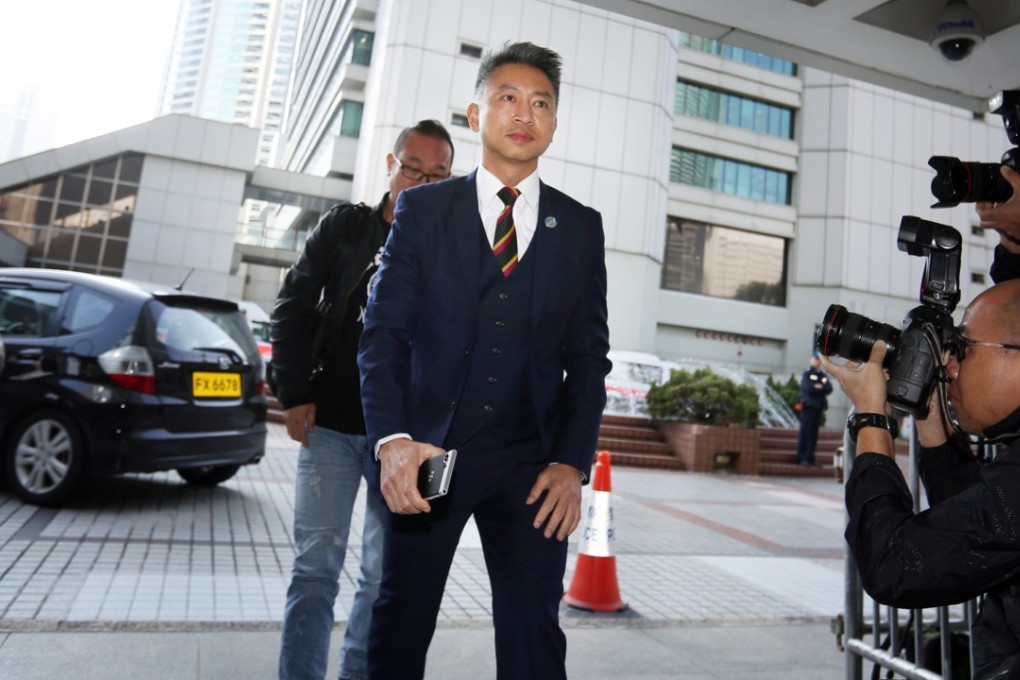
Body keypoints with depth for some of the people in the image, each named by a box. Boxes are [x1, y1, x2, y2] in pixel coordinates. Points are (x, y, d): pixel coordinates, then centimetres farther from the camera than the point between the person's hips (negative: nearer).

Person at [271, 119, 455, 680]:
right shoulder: (344, 226, 5)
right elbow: (293, 306, 6)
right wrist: (293, 395, -2)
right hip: (330, 425, 0)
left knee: (386, 575, 9)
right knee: (316, 568, 2)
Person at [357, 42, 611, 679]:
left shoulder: (581, 226, 8)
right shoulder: (422, 208, 5)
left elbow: (589, 355, 5)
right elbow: (383, 332, -2)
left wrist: (573, 462, -5)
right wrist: (392, 439, -16)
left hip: (532, 464, 1)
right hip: (427, 451, 0)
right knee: (402, 621, 11)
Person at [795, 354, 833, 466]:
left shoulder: (824, 376, 19)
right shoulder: (807, 374, 3)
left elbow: (829, 389, 5)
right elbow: (808, 388, -12)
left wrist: (820, 387, -11)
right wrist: (822, 389, -3)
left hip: (819, 407, 5)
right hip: (808, 406, -5)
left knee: (814, 433, 5)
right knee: (805, 432, -8)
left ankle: (810, 458, 9)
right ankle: (802, 458, -5)